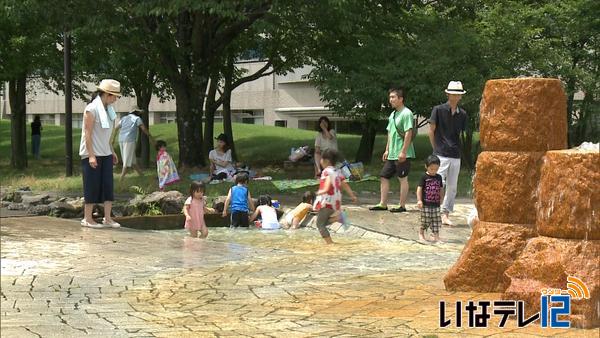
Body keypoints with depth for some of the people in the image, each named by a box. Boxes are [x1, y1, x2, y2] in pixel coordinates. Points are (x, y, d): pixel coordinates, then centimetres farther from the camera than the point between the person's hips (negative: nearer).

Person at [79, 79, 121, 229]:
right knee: (92, 186, -2)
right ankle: (87, 219, 7)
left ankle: (108, 218, 7)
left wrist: (112, 152, 17)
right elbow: (88, 133, -16)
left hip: (106, 154, 8)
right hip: (92, 154, -8)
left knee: (108, 185, 3)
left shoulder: (108, 110, 11)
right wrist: (91, 155, -20)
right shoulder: (91, 109, -14)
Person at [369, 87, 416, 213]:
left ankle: (402, 205, 6)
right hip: (392, 154, 9)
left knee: (403, 179, 0)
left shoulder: (406, 113, -13)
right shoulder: (392, 114, 15)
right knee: (384, 177, 9)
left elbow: (408, 133, -18)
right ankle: (383, 204, 14)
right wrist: (387, 150, 18)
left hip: (402, 155, -9)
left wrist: (403, 151, -22)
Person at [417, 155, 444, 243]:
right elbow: (419, 188, -7)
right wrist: (419, 200, -13)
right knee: (425, 220, 1)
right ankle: (421, 233, 20)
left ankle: (436, 236, 5)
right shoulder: (424, 177, -6)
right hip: (426, 204, -4)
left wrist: (441, 199, 16)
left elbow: (441, 189, 17)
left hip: (436, 204, 4)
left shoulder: (439, 177, 8)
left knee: (436, 221, 1)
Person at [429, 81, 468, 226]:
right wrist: (437, 149, 2)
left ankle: (445, 214, 16)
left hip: (455, 155, 5)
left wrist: (454, 146, 9)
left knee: (452, 187, 7)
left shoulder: (462, 114, 8)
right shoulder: (438, 110, -4)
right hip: (441, 154, -5)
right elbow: (431, 131, 0)